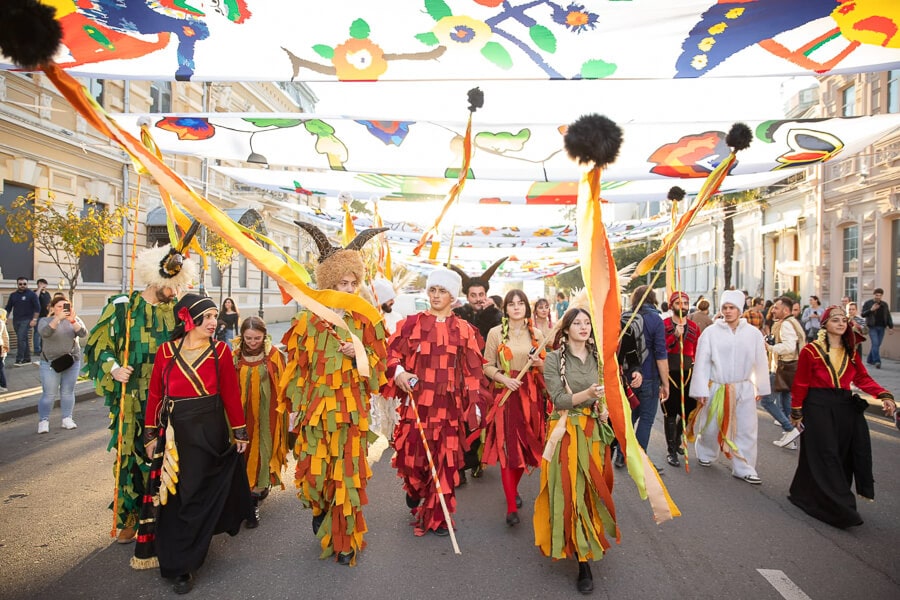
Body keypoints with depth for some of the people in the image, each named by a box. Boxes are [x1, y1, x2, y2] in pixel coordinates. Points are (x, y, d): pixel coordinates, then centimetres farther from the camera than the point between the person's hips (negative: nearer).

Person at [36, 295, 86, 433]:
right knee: (49, 394, -3)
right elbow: (44, 333, -22)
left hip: (73, 362, 2)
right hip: (51, 362, -2)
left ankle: (67, 419, 13)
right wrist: (58, 318, -33)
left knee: (68, 392, 6)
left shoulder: (75, 320, 4)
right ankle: (43, 421, 7)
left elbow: (83, 333, -12)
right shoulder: (45, 320, -1)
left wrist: (72, 321, -27)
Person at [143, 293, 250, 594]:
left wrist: (240, 431, -1)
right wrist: (151, 434, 1)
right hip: (174, 432, 1)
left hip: (210, 431, -1)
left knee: (196, 496, 6)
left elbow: (231, 394, -4)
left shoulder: (221, 351, -6)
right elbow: (154, 395, 1)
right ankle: (180, 564, 28)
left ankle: (181, 565, 24)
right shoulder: (166, 351, -3)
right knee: (175, 497, 8)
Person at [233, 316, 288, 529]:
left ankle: (256, 494, 10)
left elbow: (282, 386, -2)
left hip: (267, 414, -2)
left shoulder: (275, 356, -7)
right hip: (243, 414, 2)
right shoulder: (236, 357, -1)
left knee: (263, 450, 0)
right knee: (245, 450, 7)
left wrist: (281, 410, -4)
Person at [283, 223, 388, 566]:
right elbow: (296, 366, 5)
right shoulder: (309, 321, 1)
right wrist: (301, 402, 1)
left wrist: (359, 355, -15)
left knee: (347, 472, 2)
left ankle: (344, 540, 19)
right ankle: (321, 511, 39)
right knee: (314, 470, 5)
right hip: (316, 406, 1)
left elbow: (378, 364, 4)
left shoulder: (365, 321, 1)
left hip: (351, 408, 0)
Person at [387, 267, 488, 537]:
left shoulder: (464, 330, 6)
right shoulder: (411, 323, 4)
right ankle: (415, 493, 37)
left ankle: (437, 517, 22)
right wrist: (398, 371, -15)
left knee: (446, 461, 3)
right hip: (416, 403, 0)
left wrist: (476, 405, 2)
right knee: (412, 455, 3)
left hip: (448, 406, 1)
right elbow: (392, 352, 5)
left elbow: (473, 370, 6)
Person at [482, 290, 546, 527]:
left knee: (526, 445, 9)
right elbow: (487, 366, -1)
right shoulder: (495, 333, -1)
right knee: (507, 447, -5)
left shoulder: (537, 334, 6)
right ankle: (511, 507, 0)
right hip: (506, 394, -3)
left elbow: (546, 367, 12)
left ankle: (514, 488, 33)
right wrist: (504, 378, -17)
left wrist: (539, 363, -9)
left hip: (531, 395, 3)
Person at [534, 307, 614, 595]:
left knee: (593, 487, 10)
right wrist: (587, 394, -27)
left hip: (594, 431, 5)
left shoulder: (596, 357, 7)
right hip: (566, 431, -4)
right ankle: (583, 562, 2)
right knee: (572, 490, -6)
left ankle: (585, 545, 33)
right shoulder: (554, 359, -7)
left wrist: (603, 407, -1)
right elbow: (558, 399, -13)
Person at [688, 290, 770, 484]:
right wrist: (700, 391, -8)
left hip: (744, 389, 2)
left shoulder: (753, 333, -2)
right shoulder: (710, 332, -8)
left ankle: (743, 468, 18)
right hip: (716, 388, -1)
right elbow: (702, 363, -7)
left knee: (746, 429, 5)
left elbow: (760, 363, 6)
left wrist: (760, 388, 10)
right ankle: (705, 454, 37)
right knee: (711, 427, 12)